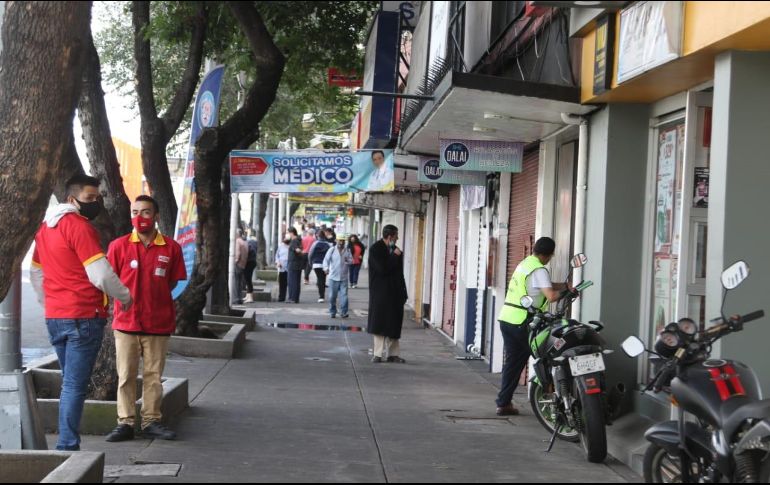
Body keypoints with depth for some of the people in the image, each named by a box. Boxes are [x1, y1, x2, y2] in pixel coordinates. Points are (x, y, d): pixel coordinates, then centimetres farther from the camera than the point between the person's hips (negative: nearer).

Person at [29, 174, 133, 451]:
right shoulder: (79, 226, -13)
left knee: (70, 383, 17)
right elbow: (100, 274, -17)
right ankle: (68, 446, -5)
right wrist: (125, 296, -1)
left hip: (54, 317, 8)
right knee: (75, 385, -5)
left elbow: (36, 273, 23)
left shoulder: (46, 227, 14)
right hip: (84, 317, -8)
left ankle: (67, 443, 19)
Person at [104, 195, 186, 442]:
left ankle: (151, 421, 19)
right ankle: (126, 422, 12)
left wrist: (155, 299, 2)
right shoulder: (118, 246, -2)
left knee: (154, 375, 9)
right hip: (126, 321, -1)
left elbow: (173, 282, 8)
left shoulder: (171, 247, 0)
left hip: (158, 322, 1)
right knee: (126, 375, 5)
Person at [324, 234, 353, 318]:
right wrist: (326, 268, -26)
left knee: (344, 295, -7)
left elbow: (352, 261, 6)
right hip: (333, 277, -1)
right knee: (332, 296, 4)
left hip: (344, 278, 1)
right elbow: (326, 260, -7)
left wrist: (348, 260, -18)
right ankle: (332, 312, 16)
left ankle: (343, 312, -4)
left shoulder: (347, 251, 7)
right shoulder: (332, 250, 0)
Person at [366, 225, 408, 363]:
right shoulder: (375, 249, -8)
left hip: (395, 293, 6)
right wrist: (395, 257, -11)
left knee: (394, 325, 7)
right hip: (380, 293, -6)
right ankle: (378, 354, 3)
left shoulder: (395, 250, 10)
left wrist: (403, 292, 8)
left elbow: (399, 273, 12)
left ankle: (393, 354, 12)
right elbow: (383, 269, -19)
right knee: (379, 323, -1)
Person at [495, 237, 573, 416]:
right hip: (522, 322, -8)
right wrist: (564, 292, -3)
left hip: (507, 318, 8)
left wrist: (565, 285, 18)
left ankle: (504, 403, 10)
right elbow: (551, 296, -22)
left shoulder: (524, 264, 17)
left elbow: (544, 286, 26)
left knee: (512, 362, 10)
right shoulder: (539, 270, -12)